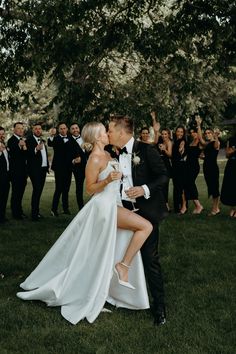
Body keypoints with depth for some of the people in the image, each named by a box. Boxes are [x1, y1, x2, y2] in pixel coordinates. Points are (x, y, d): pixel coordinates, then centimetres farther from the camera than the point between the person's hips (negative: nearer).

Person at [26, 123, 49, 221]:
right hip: (35, 169, -7)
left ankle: (36, 212, 16)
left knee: (39, 190, 10)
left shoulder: (42, 140, 17)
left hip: (43, 169, 7)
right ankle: (34, 214, -8)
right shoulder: (29, 140, -7)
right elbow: (27, 154, -18)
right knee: (36, 190, -12)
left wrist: (47, 166, 15)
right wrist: (36, 149, -33)